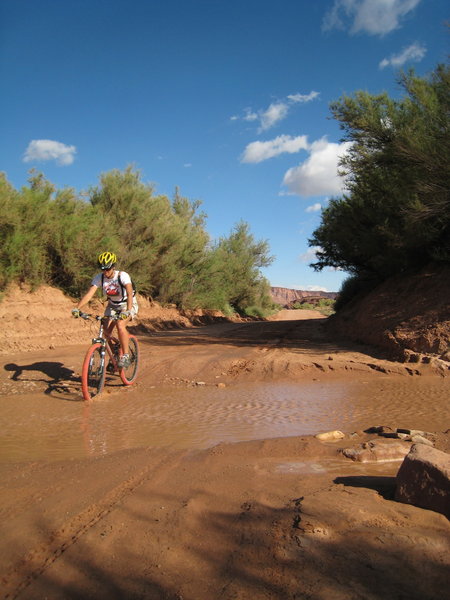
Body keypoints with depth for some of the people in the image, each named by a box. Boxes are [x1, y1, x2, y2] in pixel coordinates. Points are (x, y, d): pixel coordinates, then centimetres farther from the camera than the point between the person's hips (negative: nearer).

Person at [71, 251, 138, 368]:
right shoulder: (99, 278, -15)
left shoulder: (122, 276, -28)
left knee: (120, 325, -29)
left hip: (127, 305, -5)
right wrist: (77, 308, -40)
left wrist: (128, 311, -57)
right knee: (106, 331, -10)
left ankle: (125, 357, -19)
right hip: (112, 305, 5)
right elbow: (89, 294, -25)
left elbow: (130, 293, -41)